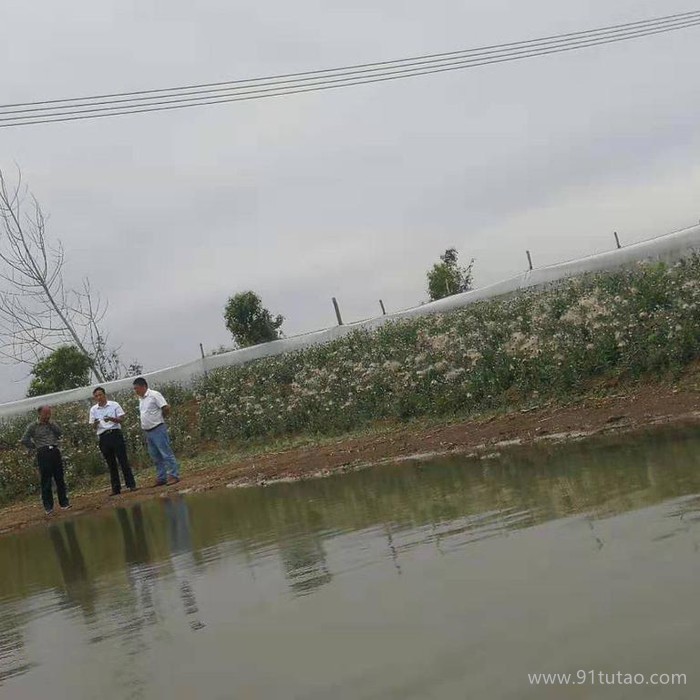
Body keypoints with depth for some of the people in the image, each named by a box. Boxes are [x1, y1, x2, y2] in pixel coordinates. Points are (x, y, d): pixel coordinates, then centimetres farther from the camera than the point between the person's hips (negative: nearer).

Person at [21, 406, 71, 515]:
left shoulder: (52, 424, 16)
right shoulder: (33, 426, 3)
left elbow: (59, 433, 1)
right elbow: (24, 440, 0)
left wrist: (51, 423, -4)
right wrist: (35, 446, 1)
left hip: (55, 452, 4)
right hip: (43, 454, -4)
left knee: (60, 479, 5)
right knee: (46, 482, -2)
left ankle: (64, 503, 11)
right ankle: (48, 507, 2)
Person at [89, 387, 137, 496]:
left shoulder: (114, 405, 3)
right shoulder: (93, 409, 9)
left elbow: (121, 419, -2)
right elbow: (93, 427, 8)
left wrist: (111, 419, -21)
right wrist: (95, 424, -15)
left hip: (115, 434, -2)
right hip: (103, 437, 2)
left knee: (123, 460, -3)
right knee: (111, 464, 6)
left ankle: (131, 484, 0)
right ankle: (116, 488, 10)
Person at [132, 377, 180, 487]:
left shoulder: (154, 395, -10)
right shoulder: (140, 399, 14)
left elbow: (166, 408, -15)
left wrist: (159, 419, 0)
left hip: (158, 429, -8)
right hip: (147, 432, 8)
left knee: (166, 453, -6)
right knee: (156, 457, 12)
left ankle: (174, 475, -4)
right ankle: (161, 478, 18)